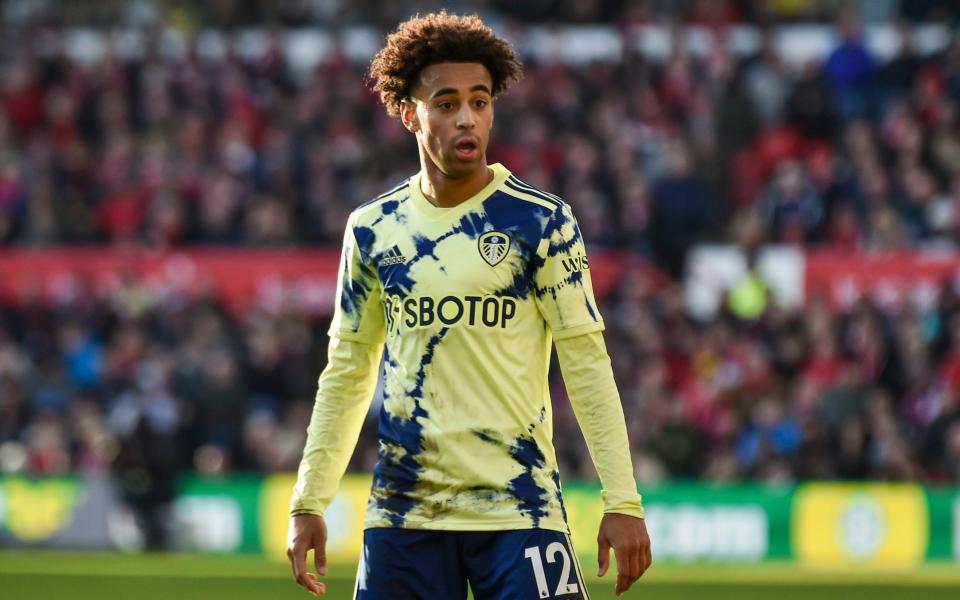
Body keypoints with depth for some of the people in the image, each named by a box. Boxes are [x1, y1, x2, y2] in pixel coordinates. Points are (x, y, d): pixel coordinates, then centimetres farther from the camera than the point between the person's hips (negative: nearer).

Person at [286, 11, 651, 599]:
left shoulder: (542, 221, -2)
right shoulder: (373, 230, 7)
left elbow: (587, 362, -3)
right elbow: (348, 370, 14)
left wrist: (623, 503, -9)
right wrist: (309, 503, 10)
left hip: (519, 509, -3)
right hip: (403, 514, 3)